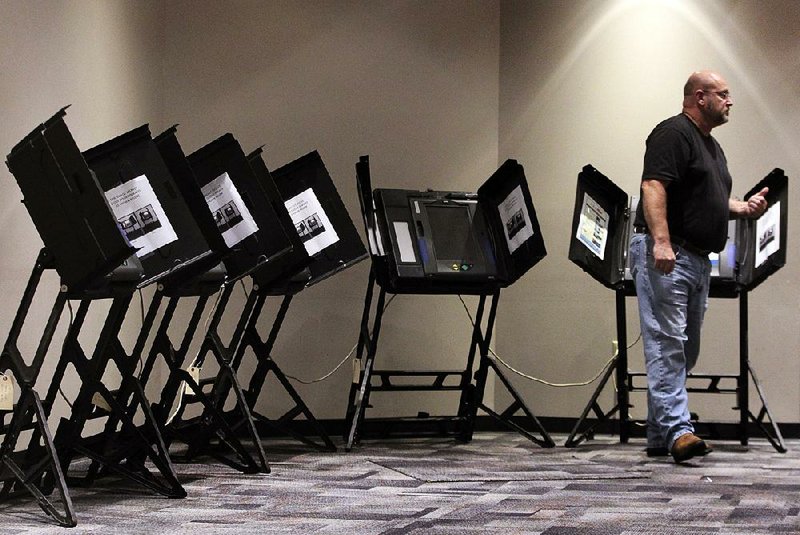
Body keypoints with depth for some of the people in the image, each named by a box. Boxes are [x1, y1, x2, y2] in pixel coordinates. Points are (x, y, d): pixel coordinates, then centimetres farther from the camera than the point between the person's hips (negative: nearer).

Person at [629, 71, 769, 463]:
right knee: (667, 344, -14)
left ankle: (659, 436, 14)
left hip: (698, 260, 11)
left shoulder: (712, 146, 23)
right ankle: (677, 430, -20)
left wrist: (745, 208, 9)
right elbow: (653, 186, -19)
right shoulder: (672, 133, -8)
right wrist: (660, 241, -29)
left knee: (685, 350, 10)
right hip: (666, 256, -10)